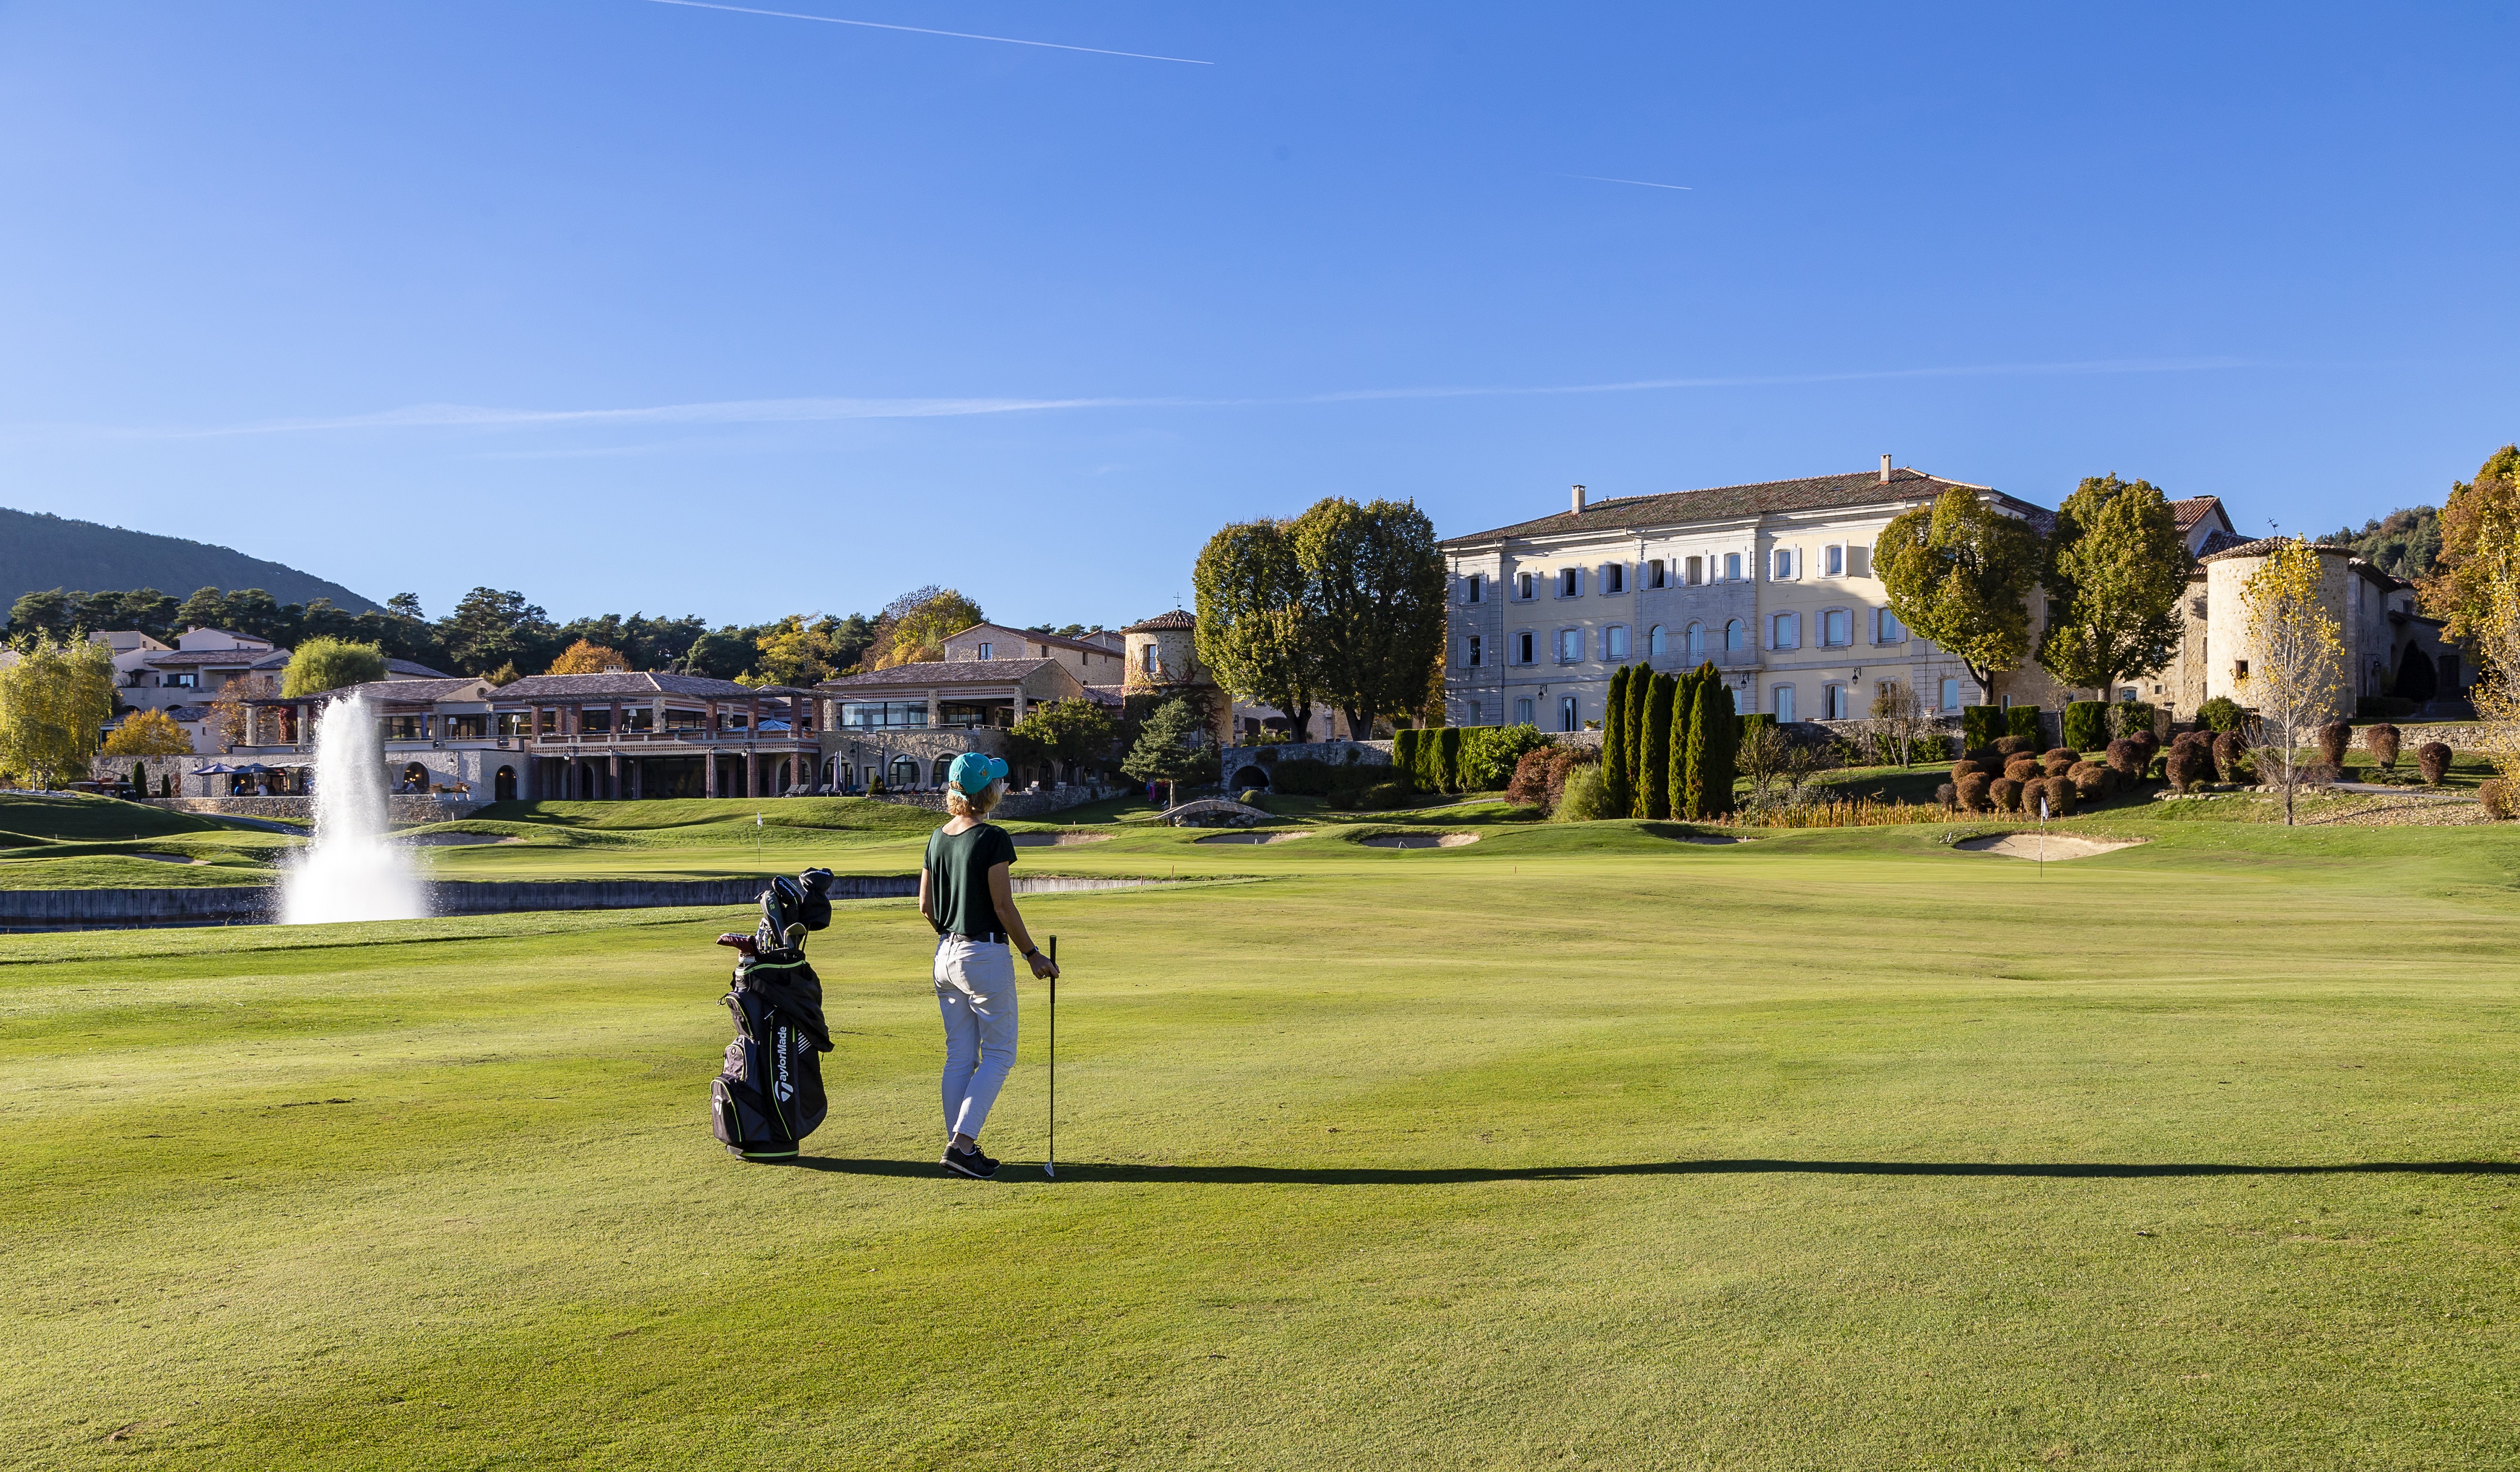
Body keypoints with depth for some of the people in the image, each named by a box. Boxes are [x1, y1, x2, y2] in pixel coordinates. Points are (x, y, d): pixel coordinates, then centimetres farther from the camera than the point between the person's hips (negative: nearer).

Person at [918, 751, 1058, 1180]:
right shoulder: (992, 839, -16)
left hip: (946, 955, 7)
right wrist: (1034, 955, -6)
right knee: (999, 1055, 2)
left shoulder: (938, 838, 6)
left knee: (959, 1057, 13)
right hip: (986, 955, -7)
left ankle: (960, 1146, 16)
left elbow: (925, 906, 11)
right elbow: (1004, 908, -16)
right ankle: (962, 1143, -6)